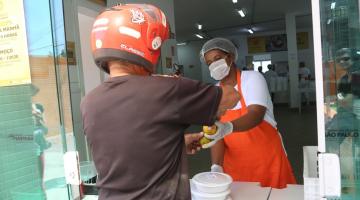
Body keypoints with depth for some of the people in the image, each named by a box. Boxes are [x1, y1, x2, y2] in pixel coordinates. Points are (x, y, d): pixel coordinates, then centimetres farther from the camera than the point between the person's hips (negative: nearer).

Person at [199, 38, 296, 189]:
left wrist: (228, 126, -44)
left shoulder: (252, 78, -10)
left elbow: (256, 116, -25)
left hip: (267, 160, -3)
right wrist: (216, 166, -20)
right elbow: (217, 134, -4)